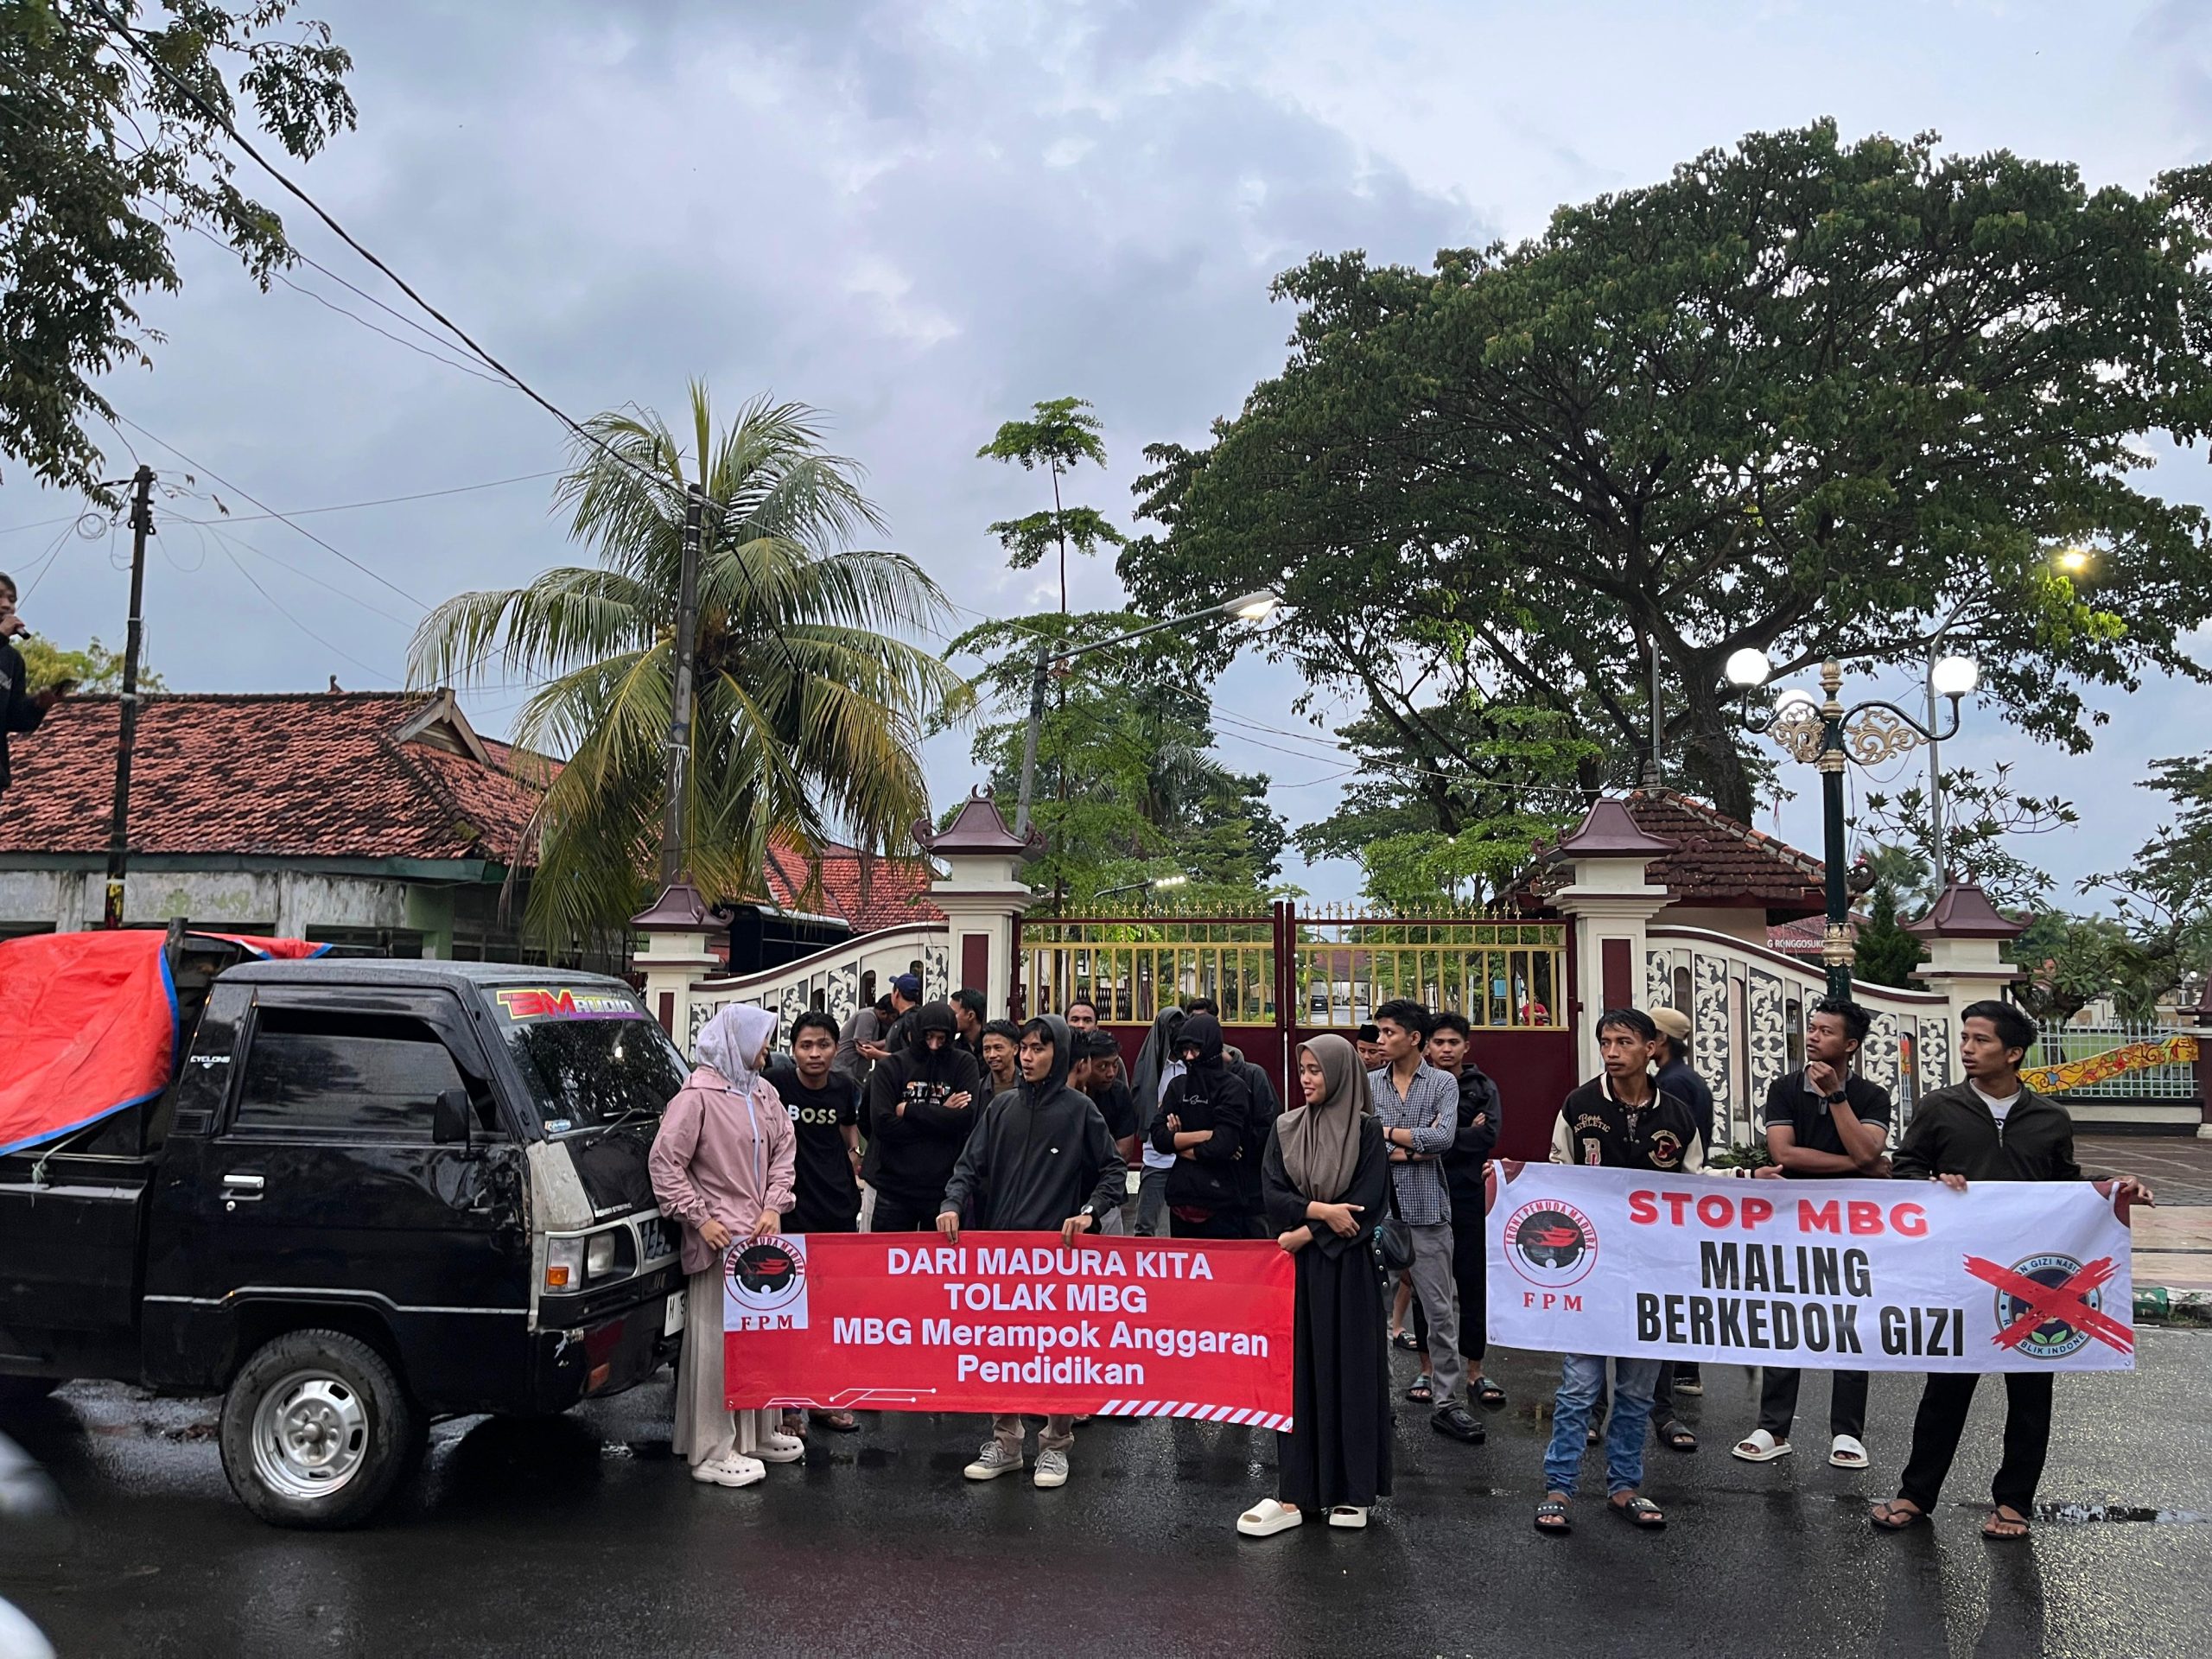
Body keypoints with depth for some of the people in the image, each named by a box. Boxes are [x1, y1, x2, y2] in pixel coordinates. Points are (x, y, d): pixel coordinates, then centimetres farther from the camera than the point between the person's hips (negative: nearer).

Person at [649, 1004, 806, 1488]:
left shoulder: (762, 1092, 11)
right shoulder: (697, 1096, -11)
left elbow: (784, 1148, 15)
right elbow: (663, 1162, -12)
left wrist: (774, 1206, 3)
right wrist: (701, 1218, -13)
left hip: (762, 1234, 7)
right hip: (721, 1239, -7)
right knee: (718, 1341, -3)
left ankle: (759, 1432, 28)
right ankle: (713, 1453, 5)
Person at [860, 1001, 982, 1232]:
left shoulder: (963, 1064, 1)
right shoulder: (890, 1067, 1)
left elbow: (966, 1118, -12)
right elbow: (882, 1124, -11)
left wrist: (909, 1110, -9)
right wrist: (941, 1116, -10)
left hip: (944, 1186, 0)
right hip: (894, 1185, 0)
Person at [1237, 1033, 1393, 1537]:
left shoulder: (1366, 1131, -4)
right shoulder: (1285, 1128, 6)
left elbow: (1368, 1205, -10)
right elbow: (1272, 1193, -1)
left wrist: (1303, 1234, -12)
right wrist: (1320, 1210, -16)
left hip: (1348, 1268, -3)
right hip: (1295, 1267, 3)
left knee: (1349, 1369, 3)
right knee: (1296, 1370, 2)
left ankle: (1352, 1491, 16)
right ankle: (1294, 1494, 6)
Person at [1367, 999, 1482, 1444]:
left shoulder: (1443, 1084, 2)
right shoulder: (1367, 1084, 7)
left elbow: (1443, 1138, -13)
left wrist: (1384, 1132, -9)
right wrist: (1408, 1151, -13)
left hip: (1426, 1210, -2)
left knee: (1440, 1307, 1)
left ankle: (1445, 1401, 9)